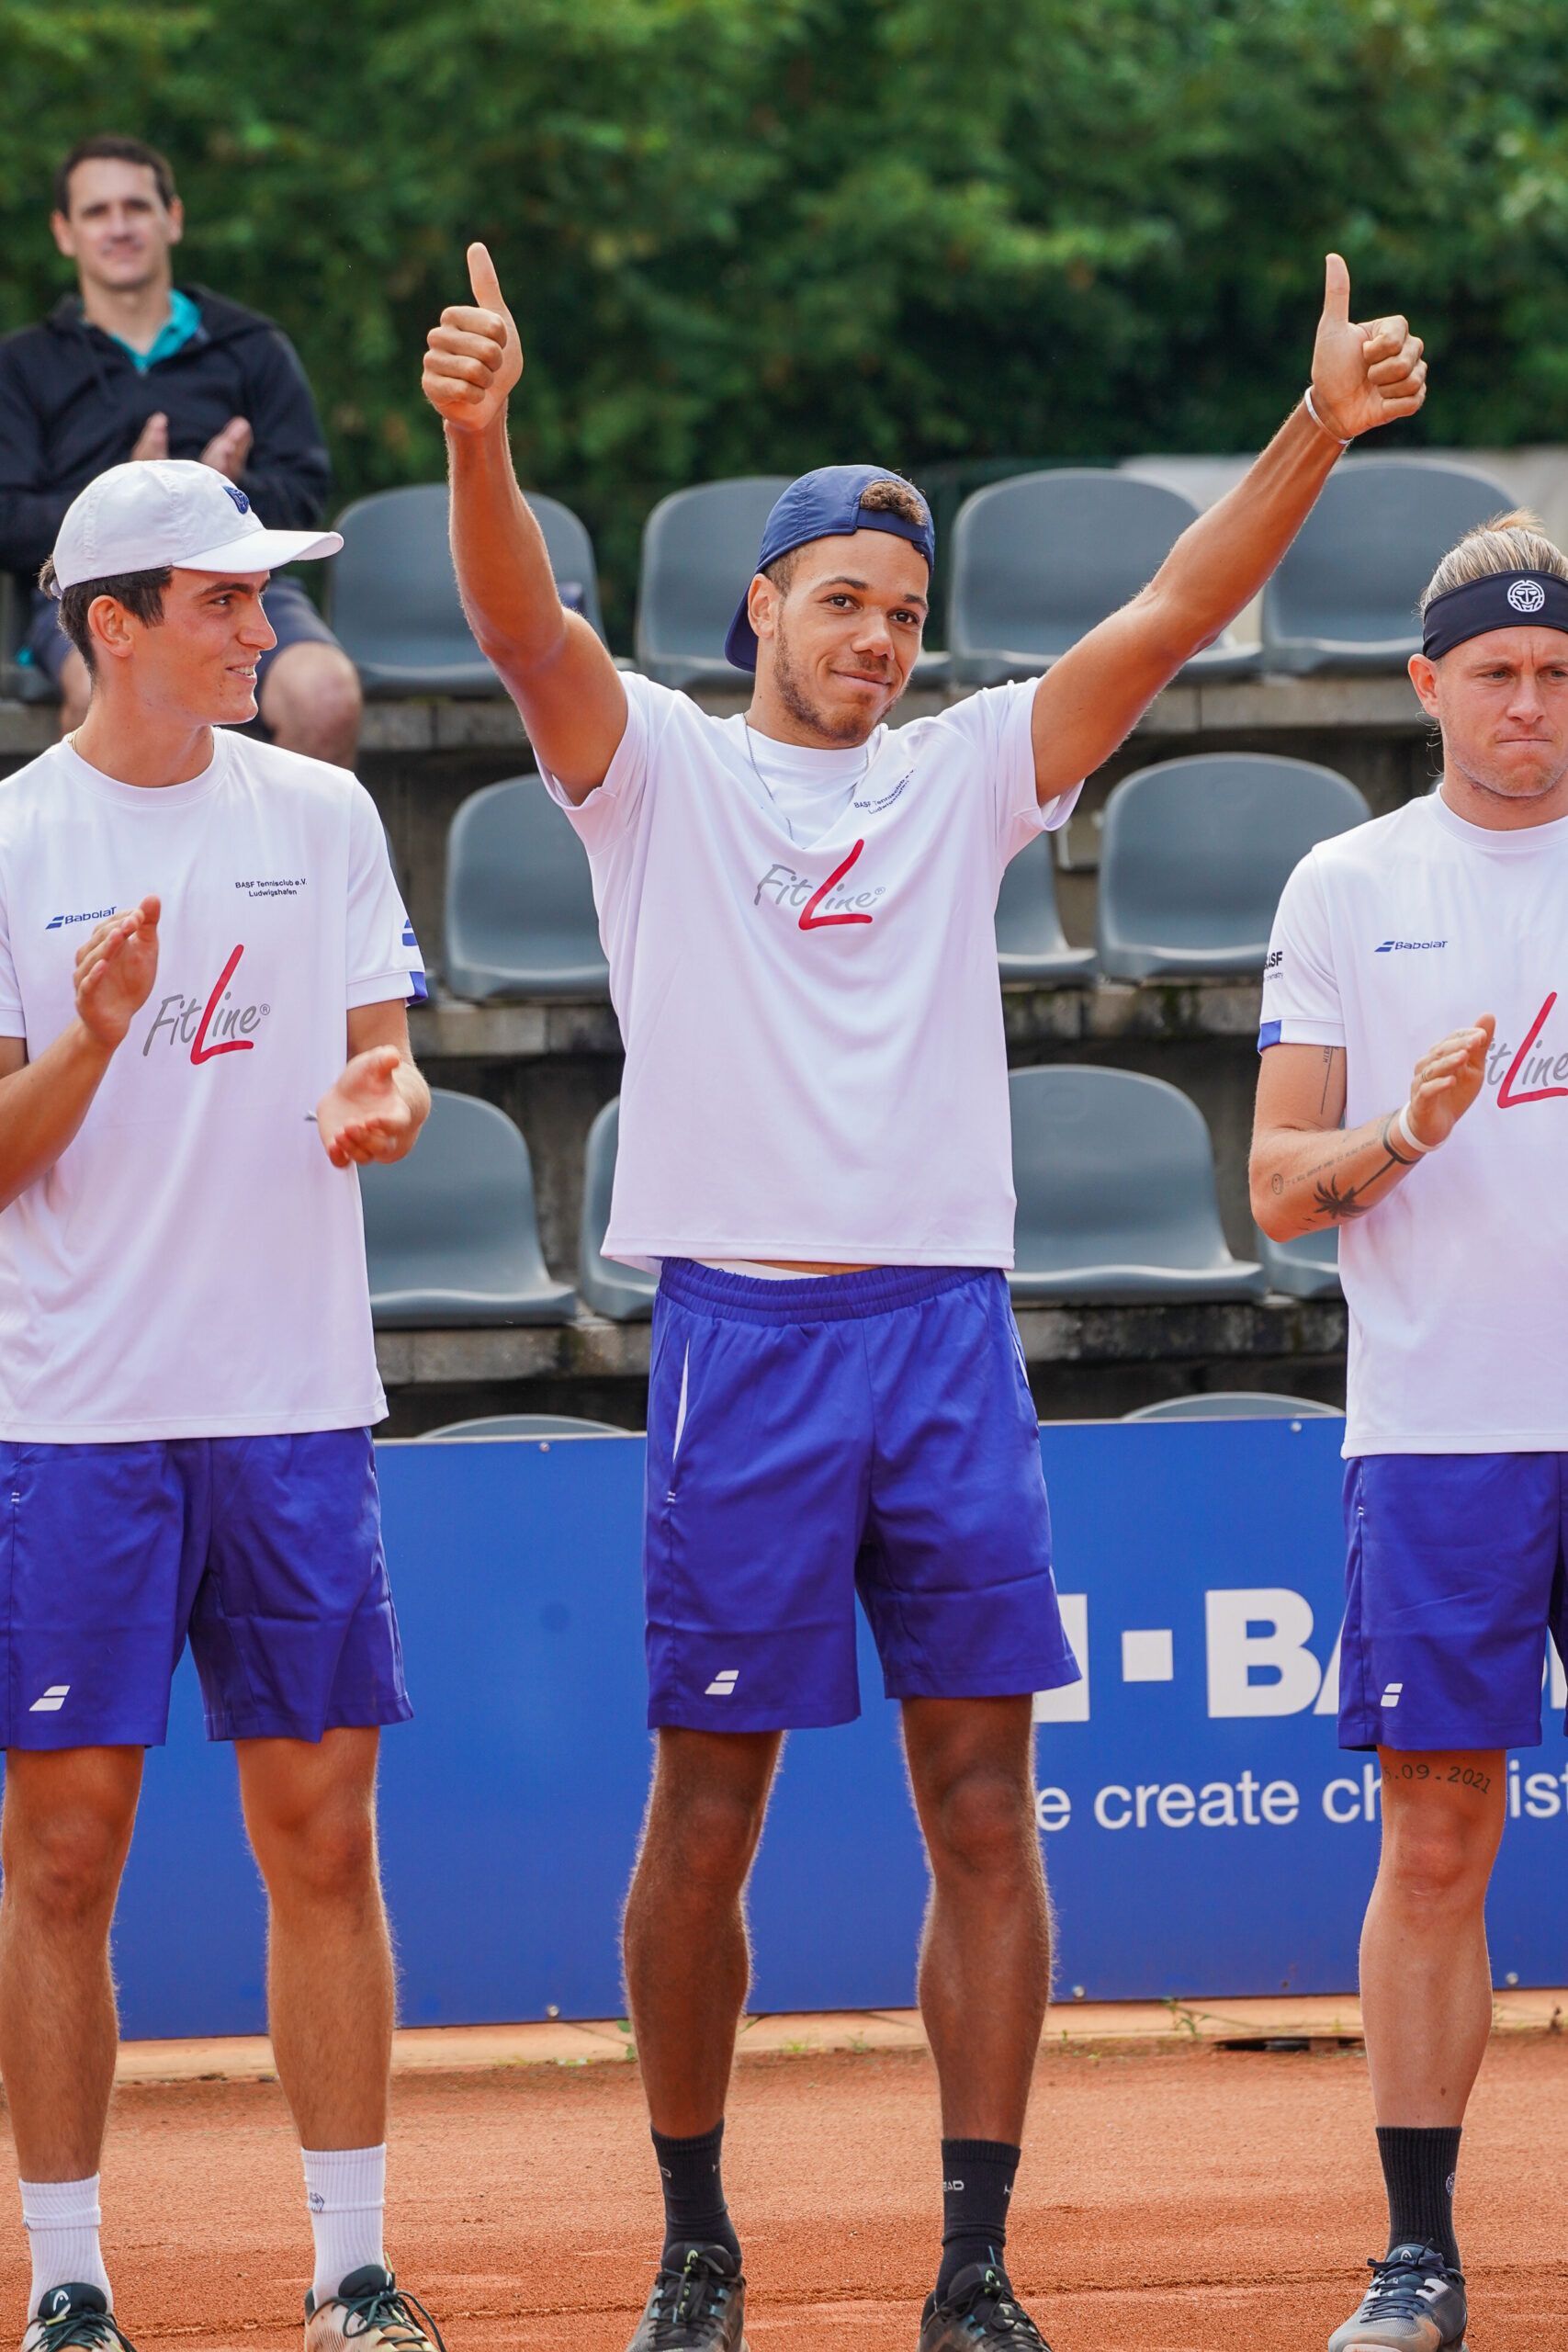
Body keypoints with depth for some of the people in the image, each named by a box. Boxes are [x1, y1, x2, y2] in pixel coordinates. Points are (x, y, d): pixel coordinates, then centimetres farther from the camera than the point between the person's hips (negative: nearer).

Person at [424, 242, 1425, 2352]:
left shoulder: (966, 774, 14)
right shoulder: (659, 769, 6)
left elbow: (1176, 614, 4)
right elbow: (521, 617, -12)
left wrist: (1320, 430, -10)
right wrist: (481, 433, -32)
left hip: (951, 1328, 3)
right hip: (740, 1327, -3)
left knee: (984, 1802, -1)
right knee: (709, 1806, 1)